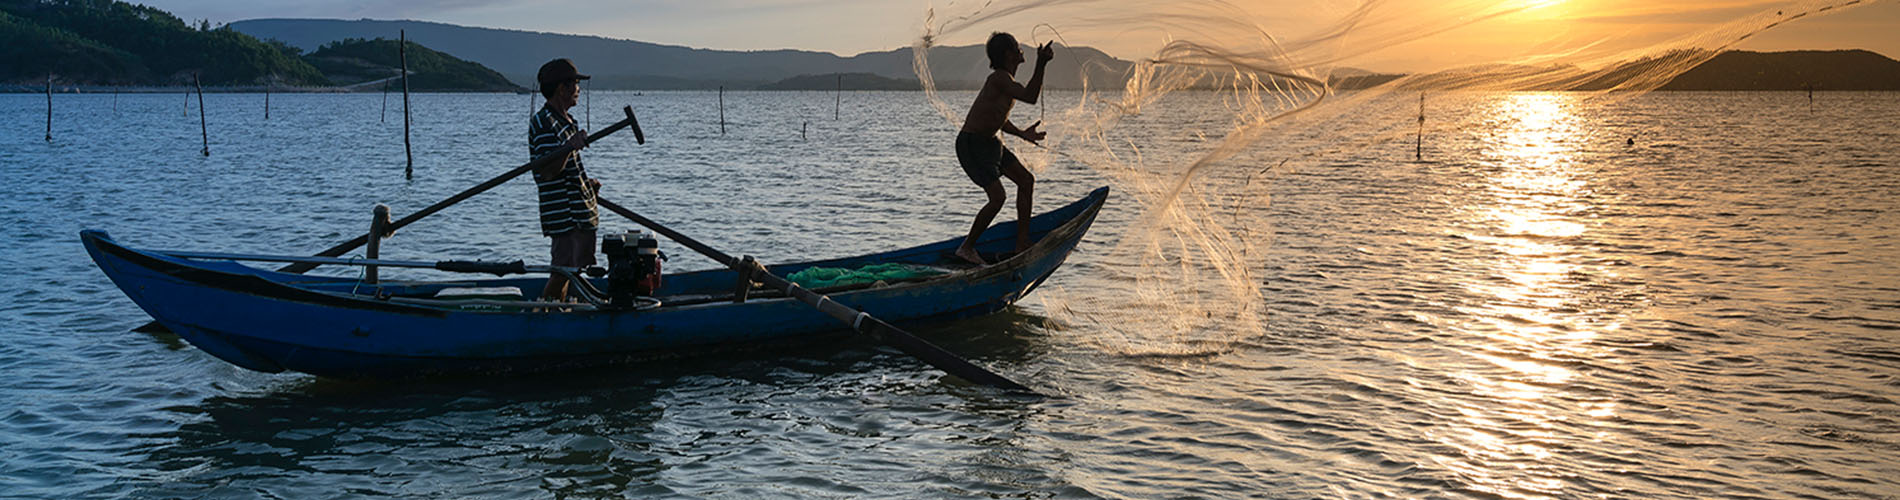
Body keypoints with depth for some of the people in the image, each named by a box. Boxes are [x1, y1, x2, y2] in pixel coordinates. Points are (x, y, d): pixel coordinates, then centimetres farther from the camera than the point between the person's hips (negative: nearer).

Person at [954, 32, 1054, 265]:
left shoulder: (1005, 78, 11)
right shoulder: (999, 78, -21)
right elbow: (1030, 97, -33)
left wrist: (1022, 133, 13)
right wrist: (1041, 64, -34)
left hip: (989, 142, 11)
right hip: (971, 144, -11)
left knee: (1026, 180, 12)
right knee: (998, 196, -17)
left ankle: (1022, 242, 18)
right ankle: (967, 248, -1)